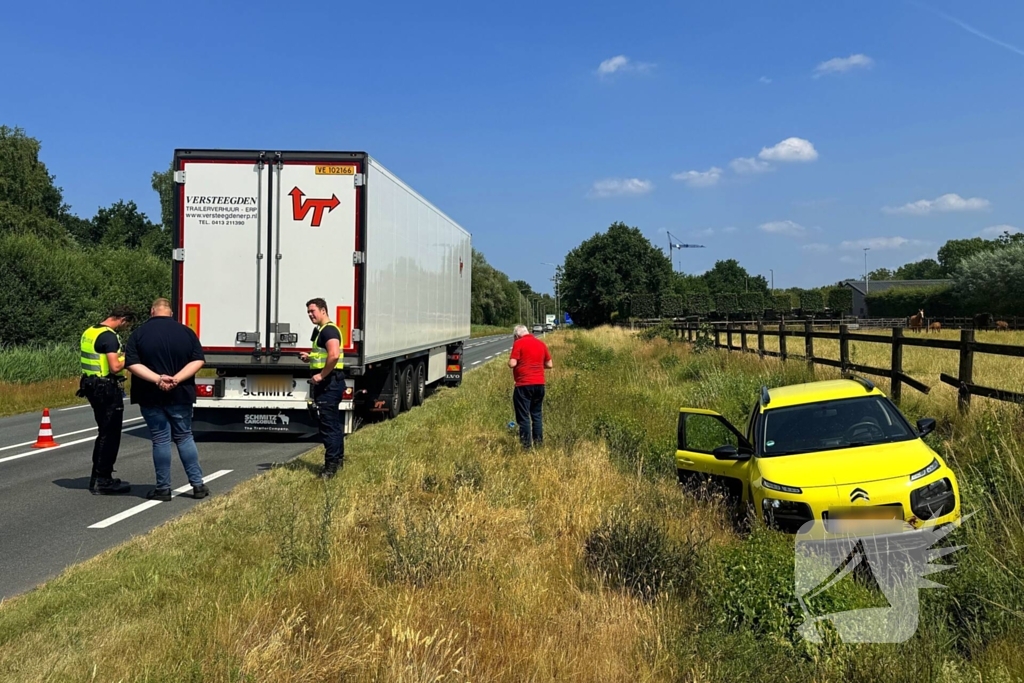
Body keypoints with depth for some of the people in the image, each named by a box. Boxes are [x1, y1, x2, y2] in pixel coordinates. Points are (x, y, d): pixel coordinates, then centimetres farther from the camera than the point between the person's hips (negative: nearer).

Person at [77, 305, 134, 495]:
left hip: (92, 385, 10)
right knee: (110, 435, 0)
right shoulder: (110, 336, -19)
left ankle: (97, 478, 26)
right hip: (108, 389, -10)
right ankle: (102, 481, 4)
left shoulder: (88, 333, 11)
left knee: (104, 433, 19)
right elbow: (115, 367, -25)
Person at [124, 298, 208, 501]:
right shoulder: (186, 332, 1)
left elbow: (132, 364, -13)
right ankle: (198, 484, 10)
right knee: (184, 437, 12)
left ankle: (163, 488, 9)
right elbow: (198, 360, -7)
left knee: (160, 440, 4)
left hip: (151, 397, -1)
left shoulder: (139, 333, -3)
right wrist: (177, 379, -14)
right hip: (180, 395, 2)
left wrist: (157, 379, -19)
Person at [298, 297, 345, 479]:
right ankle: (338, 459, 27)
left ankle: (331, 465, -8)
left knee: (327, 423, -10)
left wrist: (321, 375, -23)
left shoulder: (329, 330, -14)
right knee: (333, 423, 17)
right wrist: (309, 358, 15)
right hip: (327, 383, 11)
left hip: (328, 382, -11)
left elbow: (334, 355, -29)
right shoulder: (321, 330, 20)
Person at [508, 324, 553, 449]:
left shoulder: (518, 343, -7)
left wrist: (509, 362, 7)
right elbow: (550, 365, 12)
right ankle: (539, 441, 16)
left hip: (524, 385, -6)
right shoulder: (541, 343, 10)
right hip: (539, 384, 6)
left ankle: (526, 443, 2)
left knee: (523, 416, 2)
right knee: (537, 414, 15)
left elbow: (512, 363, -15)